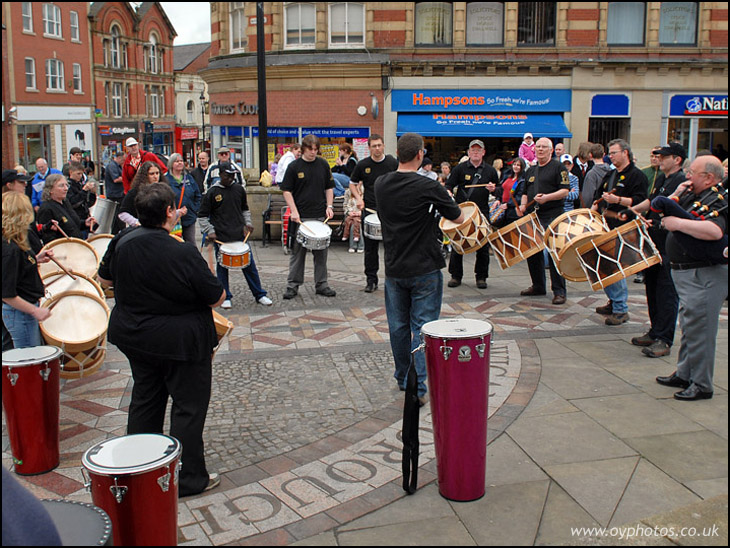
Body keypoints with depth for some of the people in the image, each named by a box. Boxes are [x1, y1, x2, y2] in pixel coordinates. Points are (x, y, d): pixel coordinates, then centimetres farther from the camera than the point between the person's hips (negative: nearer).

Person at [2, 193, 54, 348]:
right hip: (20, 313, -10)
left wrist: (36, 259, 7)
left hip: (25, 310, 10)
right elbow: (7, 295, -25)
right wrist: (35, 311, -19)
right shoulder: (9, 249, -26)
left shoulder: (15, 243, 3)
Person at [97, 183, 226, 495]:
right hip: (181, 341, -6)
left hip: (133, 336, 7)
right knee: (189, 407, 7)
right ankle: (189, 479, 17)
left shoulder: (123, 241, -7)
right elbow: (217, 298, -17)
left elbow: (104, 279, 10)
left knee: (145, 399, 21)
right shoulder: (183, 254, -25)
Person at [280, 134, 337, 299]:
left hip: (320, 216, 3)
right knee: (297, 252, 4)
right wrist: (294, 211, -12)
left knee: (321, 252, 8)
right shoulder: (294, 166, -3)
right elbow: (287, 191, -2)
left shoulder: (323, 164, 5)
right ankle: (293, 285, 13)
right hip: (300, 217, -2)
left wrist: (329, 206, 0)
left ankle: (321, 284, 18)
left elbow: (329, 187, 13)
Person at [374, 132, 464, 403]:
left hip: (394, 268, 5)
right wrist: (447, 198, 18)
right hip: (425, 269, -5)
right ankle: (417, 387, -1)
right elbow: (459, 218, -4)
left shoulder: (381, 184, 0)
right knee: (423, 328, 1)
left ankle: (403, 379, 31)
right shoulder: (429, 187, -16)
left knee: (398, 326, 16)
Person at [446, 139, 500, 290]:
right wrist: (448, 192, -16)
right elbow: (449, 185, 6)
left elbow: (500, 191, 13)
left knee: (483, 246, 2)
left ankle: (481, 277, 13)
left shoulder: (490, 171, 8)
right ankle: (456, 276, 12)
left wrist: (493, 190, -9)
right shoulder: (460, 168, 4)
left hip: (482, 212, 1)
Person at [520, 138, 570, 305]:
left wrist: (547, 197, -23)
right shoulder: (531, 171, 19)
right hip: (533, 216, 7)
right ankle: (538, 286, 25)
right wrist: (523, 205, 6)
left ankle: (559, 291, -4)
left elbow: (565, 190, -10)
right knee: (533, 252, 11)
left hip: (552, 217, -7)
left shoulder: (558, 167, -1)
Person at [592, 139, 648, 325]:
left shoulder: (637, 176, -5)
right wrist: (593, 209, 12)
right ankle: (614, 301, 24)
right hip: (605, 225, 8)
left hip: (622, 228, -8)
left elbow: (640, 202, -16)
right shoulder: (611, 175, 20)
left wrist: (617, 200, -26)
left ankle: (621, 310, -3)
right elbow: (599, 196, 29)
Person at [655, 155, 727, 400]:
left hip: (706, 276, -10)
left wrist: (678, 223, -27)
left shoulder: (718, 200, -17)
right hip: (684, 272, 10)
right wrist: (675, 196, 3)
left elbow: (715, 231, -36)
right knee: (689, 327, 19)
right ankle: (684, 374, 31)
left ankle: (701, 385, 7)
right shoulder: (692, 195, 12)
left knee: (699, 330, -3)